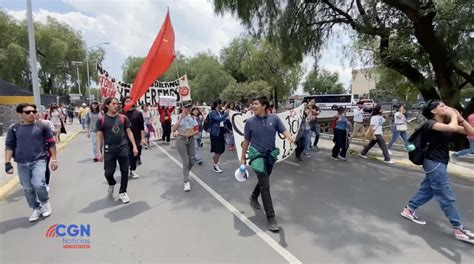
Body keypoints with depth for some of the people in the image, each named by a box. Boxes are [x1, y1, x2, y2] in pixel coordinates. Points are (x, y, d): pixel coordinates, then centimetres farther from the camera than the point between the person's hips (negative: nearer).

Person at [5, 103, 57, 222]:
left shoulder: (42, 126, -2)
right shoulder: (14, 129, 3)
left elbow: (51, 143, 1)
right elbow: (9, 146, 6)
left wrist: (54, 159, -1)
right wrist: (7, 162, -3)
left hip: (39, 161, -3)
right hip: (22, 164, 3)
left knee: (38, 184, -16)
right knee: (28, 189, 8)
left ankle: (45, 202, 13)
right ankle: (36, 209, 27)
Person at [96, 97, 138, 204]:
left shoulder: (123, 118, 1)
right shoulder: (102, 120, -4)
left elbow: (129, 132, 5)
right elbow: (99, 136, -1)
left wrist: (134, 146, 1)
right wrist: (99, 152, -6)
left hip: (123, 148, 2)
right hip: (109, 150, -1)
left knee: (124, 171, 5)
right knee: (108, 172, 2)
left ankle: (122, 192, 23)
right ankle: (111, 184, 37)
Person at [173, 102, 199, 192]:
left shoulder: (192, 118, 6)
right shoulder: (178, 117, -5)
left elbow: (197, 130, 5)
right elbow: (173, 130, -17)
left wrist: (190, 134, -13)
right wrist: (181, 118, -20)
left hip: (190, 139, 4)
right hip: (181, 139, -4)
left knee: (192, 161, 7)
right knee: (186, 161, -8)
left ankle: (185, 173, 37)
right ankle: (186, 182, 3)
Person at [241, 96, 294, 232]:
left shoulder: (274, 118, -5)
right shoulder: (250, 122, -7)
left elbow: (284, 131, -11)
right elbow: (246, 141, 1)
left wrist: (290, 137, -35)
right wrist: (242, 157, 6)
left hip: (271, 155, 3)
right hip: (257, 155, -3)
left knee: (263, 181, 23)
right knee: (265, 186, -7)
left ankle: (253, 197, 52)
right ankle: (271, 217, 3)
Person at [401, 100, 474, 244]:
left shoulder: (447, 123, 9)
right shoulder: (430, 123, -15)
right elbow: (453, 128, -33)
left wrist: (460, 118, -3)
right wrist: (454, 114, -14)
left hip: (440, 163, 9)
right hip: (434, 163, -9)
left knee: (427, 190, 17)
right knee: (447, 197, 0)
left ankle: (408, 210, 31)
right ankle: (459, 229, 11)